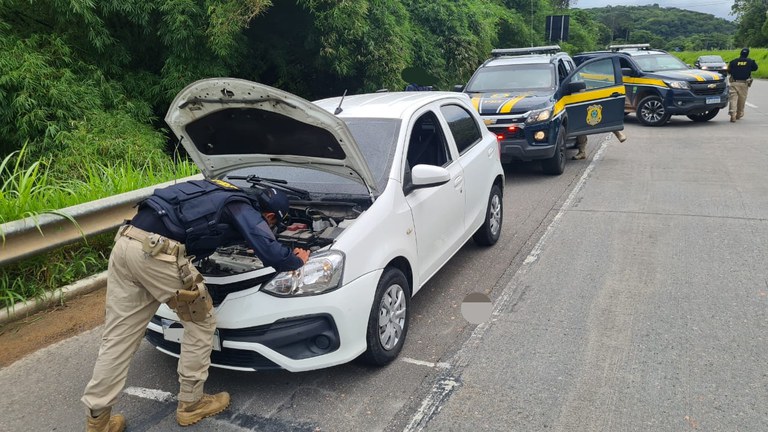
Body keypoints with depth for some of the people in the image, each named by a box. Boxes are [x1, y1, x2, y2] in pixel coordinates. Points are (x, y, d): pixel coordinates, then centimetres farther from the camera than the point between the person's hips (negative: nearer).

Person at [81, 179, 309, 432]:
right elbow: (272, 255, -7)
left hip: (127, 241, 9)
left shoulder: (227, 198, 29)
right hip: (156, 249, -9)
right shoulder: (245, 210, 4)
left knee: (118, 336, 14)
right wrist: (297, 260, 15)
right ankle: (190, 404, 22)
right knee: (200, 323, 11)